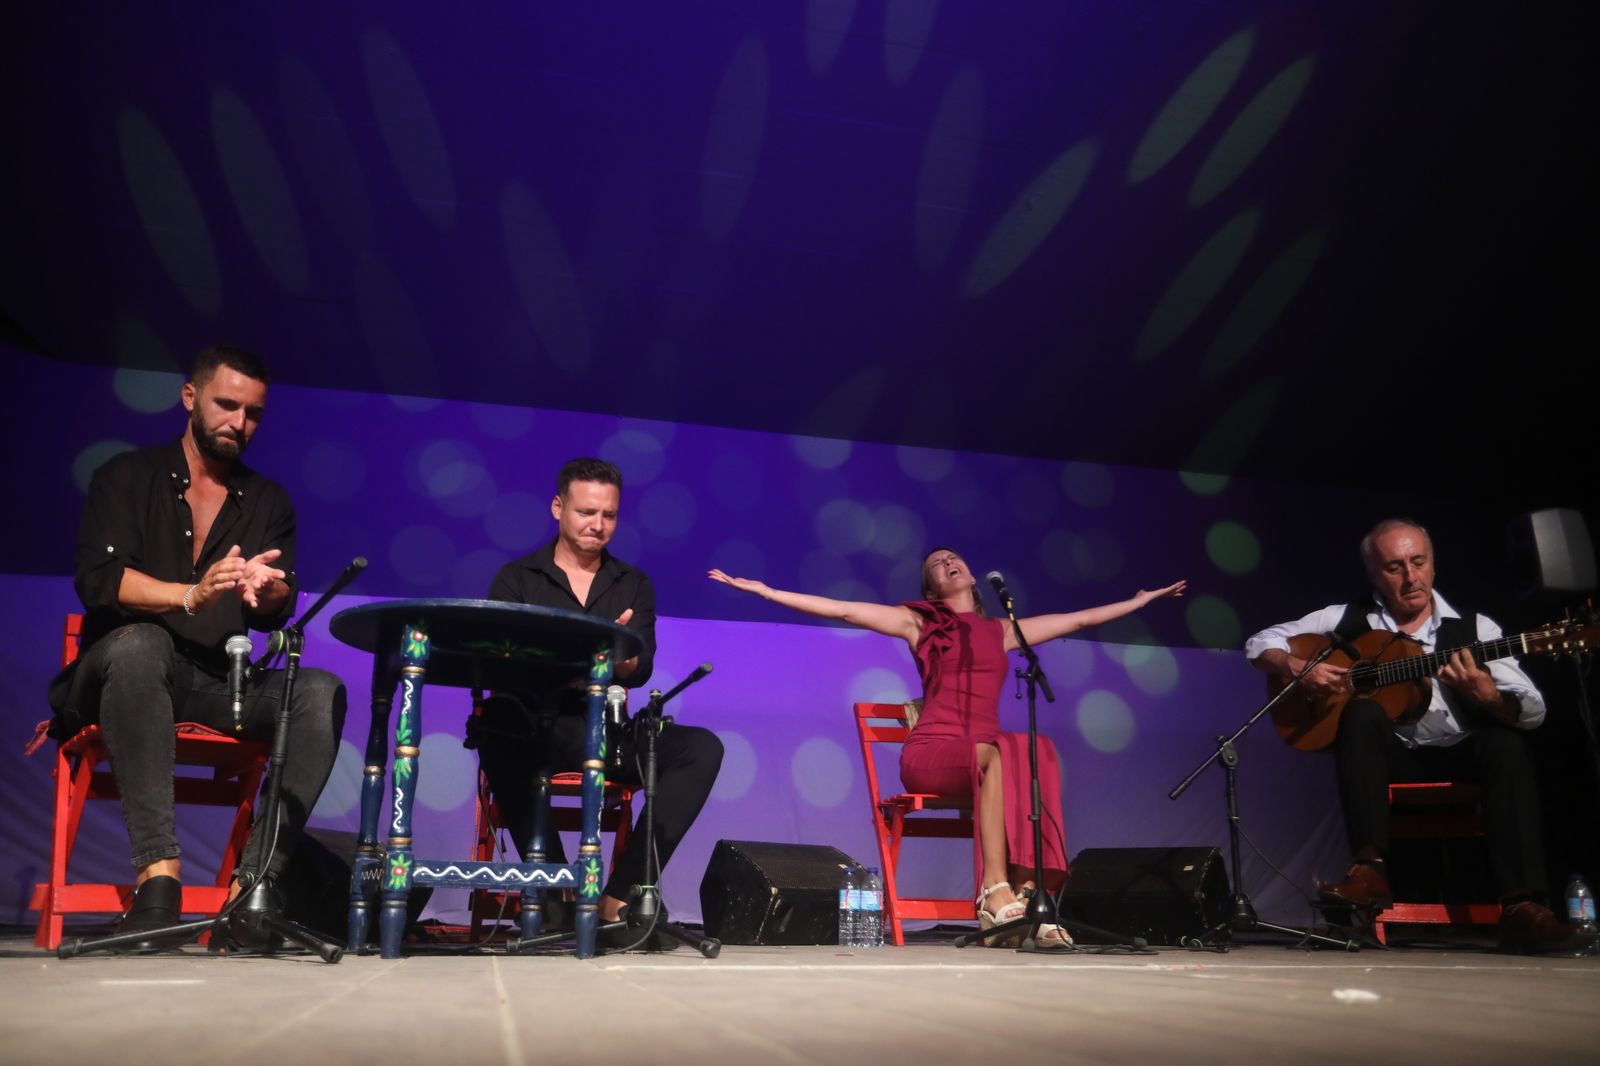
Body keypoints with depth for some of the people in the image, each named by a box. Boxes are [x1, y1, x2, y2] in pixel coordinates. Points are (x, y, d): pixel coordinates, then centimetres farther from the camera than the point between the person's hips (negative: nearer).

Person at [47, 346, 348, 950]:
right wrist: (191, 596, -29)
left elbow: (277, 615, 1)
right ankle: (158, 872, -42)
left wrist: (266, 591, -25)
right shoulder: (127, 478, 7)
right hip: (124, 669, -2)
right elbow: (98, 579, -10)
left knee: (321, 692, -26)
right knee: (140, 642, -38)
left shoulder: (269, 502, 13)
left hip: (219, 684, 3)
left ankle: (255, 882, -34)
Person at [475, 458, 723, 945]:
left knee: (702, 748, -22)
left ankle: (619, 896, -23)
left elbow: (641, 668, 0)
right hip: (534, 725, -2)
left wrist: (622, 663, -27)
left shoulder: (634, 585, 15)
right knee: (494, 722, -37)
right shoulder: (516, 579, 9)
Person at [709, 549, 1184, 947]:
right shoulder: (918, 621, 12)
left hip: (985, 756, 4)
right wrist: (766, 591, -3)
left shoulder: (1002, 631, 23)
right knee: (995, 754, -35)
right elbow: (841, 609, 4)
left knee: (1037, 752, -29)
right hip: (931, 751, -4)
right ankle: (996, 894, -38)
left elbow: (1081, 619, 31)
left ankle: (1026, 895, -35)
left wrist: (1143, 598, 36)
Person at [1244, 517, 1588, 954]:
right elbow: (1260, 643, 6)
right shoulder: (1348, 619, 4)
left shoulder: (1474, 628, 3)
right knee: (1363, 712, -30)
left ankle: (1521, 905, -33)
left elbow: (1533, 712, -5)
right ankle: (1369, 869, -37)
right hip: (1388, 758, 0)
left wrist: (1486, 695, -27)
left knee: (1504, 744, -31)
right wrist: (1299, 668, -14)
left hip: (1459, 758, 0)